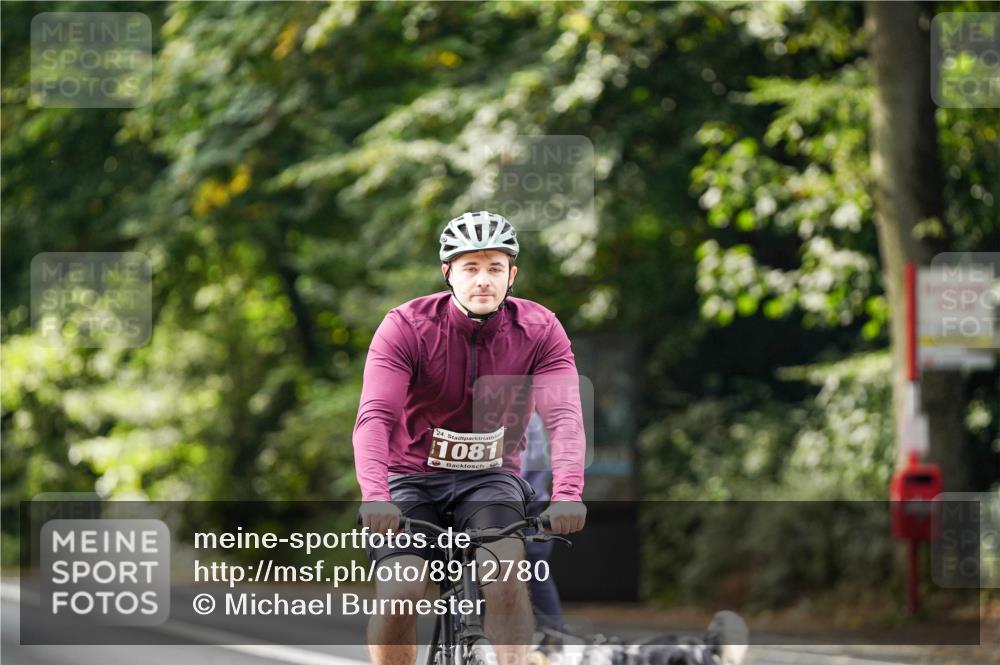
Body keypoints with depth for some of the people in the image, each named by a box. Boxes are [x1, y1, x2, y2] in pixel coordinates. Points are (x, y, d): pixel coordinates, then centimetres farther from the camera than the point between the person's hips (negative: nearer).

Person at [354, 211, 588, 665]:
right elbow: (375, 417, -27)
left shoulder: (540, 331, -11)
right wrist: (375, 496, -45)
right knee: (399, 593, -21)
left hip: (489, 478, 1)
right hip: (413, 478, -1)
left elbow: (564, 417, -23)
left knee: (504, 568, -29)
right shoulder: (406, 327, -16)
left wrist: (567, 493, -42)